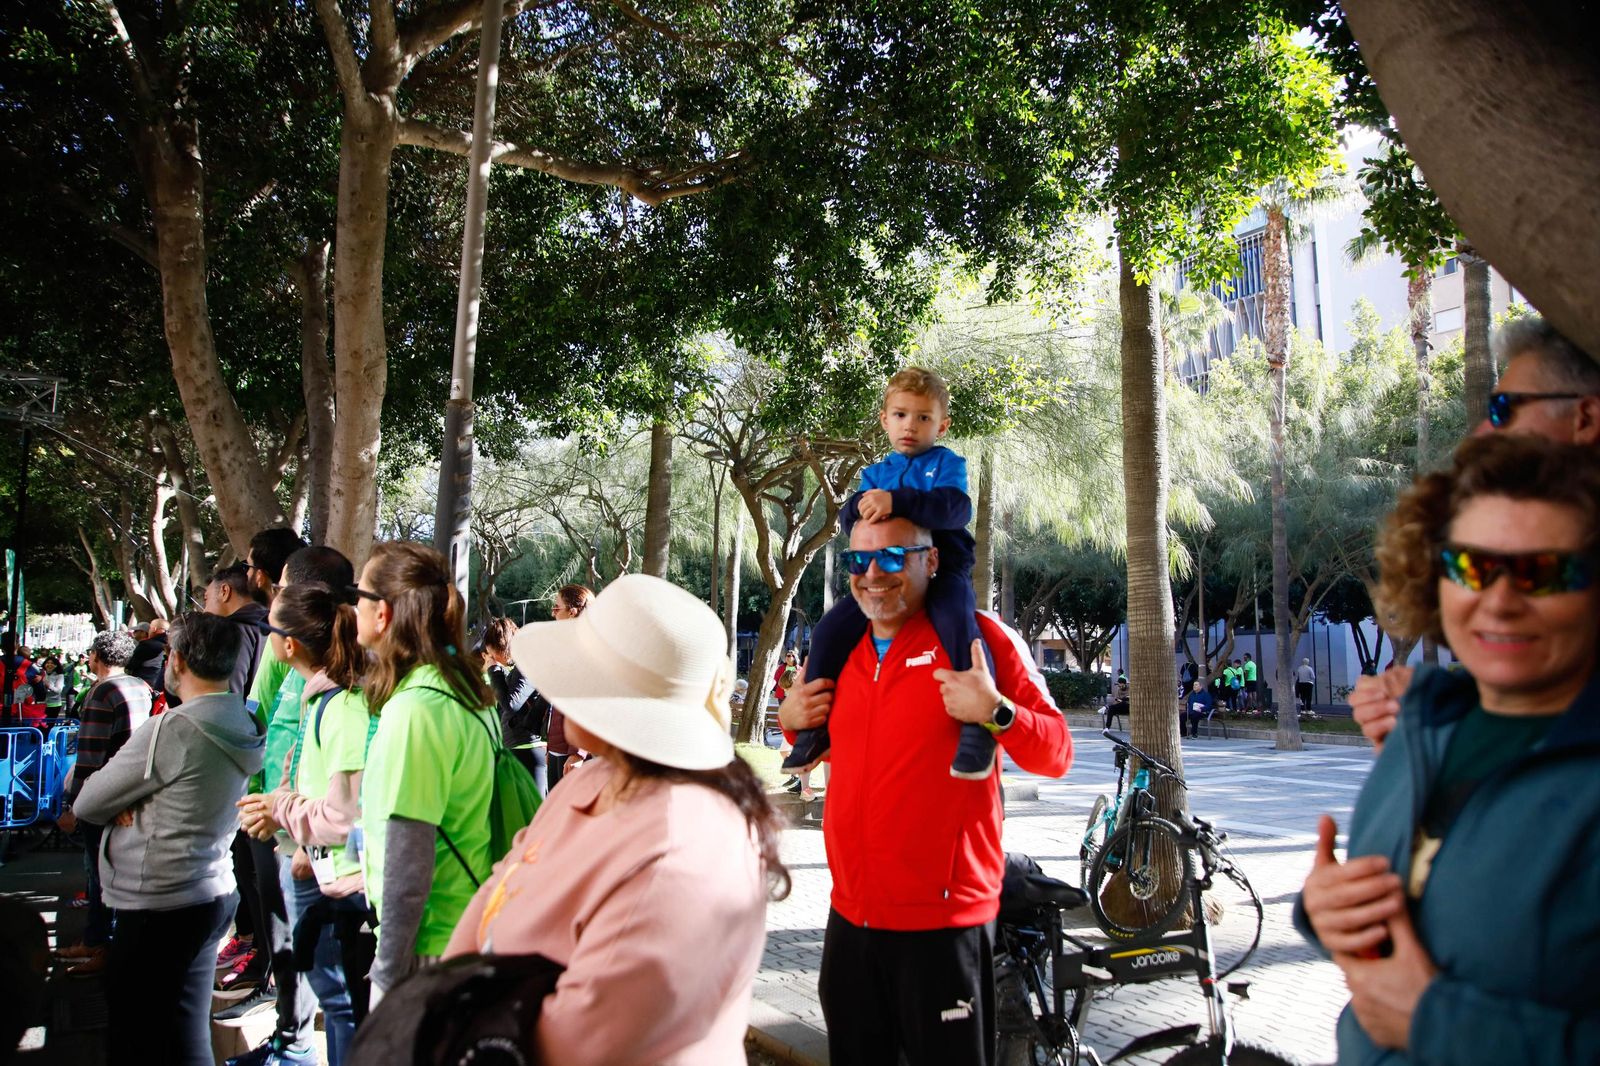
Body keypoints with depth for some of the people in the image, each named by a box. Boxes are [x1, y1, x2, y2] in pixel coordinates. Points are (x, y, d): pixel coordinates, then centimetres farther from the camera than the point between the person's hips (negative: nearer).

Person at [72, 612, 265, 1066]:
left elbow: (86, 804, -11)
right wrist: (135, 800, -8)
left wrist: (122, 801, 8)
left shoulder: (171, 729, -21)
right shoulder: (245, 726, 5)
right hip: (213, 892, 8)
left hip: (158, 908, -8)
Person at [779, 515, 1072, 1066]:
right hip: (850, 916, 6)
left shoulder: (978, 638, -7)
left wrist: (996, 712, -26)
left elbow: (1055, 753, -8)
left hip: (943, 921, -5)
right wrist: (792, 720, 4)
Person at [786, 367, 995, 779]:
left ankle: (978, 720, -32)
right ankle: (815, 726, 0)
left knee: (955, 621, -36)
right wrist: (861, 507, -19)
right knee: (831, 629, -11)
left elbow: (956, 508, -16)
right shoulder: (875, 473, 20)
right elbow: (849, 518, 7)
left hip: (942, 569, -5)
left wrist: (897, 501, -29)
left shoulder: (947, 464, 5)